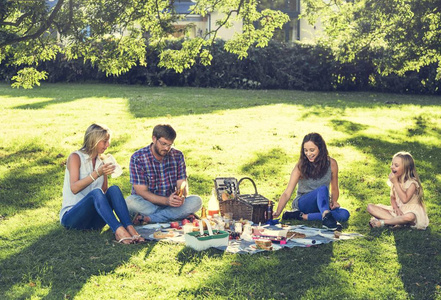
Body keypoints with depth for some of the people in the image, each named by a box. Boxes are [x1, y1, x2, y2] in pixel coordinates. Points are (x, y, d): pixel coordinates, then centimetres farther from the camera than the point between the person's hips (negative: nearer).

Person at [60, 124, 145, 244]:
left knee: (114, 189, -21)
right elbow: (74, 188, -18)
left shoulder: (101, 162, 13)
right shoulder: (75, 157, -3)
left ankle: (130, 228, -41)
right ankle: (118, 230, -52)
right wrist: (97, 174, -28)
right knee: (96, 192, -33)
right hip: (71, 216, -5)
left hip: (94, 219, 5)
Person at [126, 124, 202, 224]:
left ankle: (148, 218, -28)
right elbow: (142, 192, -15)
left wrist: (182, 196, -27)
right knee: (130, 202, -34)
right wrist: (166, 200, -30)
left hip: (171, 204, 4)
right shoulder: (137, 158, -12)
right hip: (148, 204, -3)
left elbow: (182, 185, -2)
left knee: (196, 201, -23)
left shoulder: (177, 156, 0)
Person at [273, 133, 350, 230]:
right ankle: (326, 217, -59)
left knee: (344, 215, -29)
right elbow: (287, 193, -14)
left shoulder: (331, 163, -3)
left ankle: (303, 216, -32)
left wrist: (334, 201, -13)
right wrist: (277, 212, -30)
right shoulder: (301, 166, -10)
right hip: (302, 203, -3)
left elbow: (334, 189, 9)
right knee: (322, 189, -33)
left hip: (322, 204, 3)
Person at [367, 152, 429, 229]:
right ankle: (396, 221, -26)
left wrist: (395, 182, -24)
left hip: (411, 211, -6)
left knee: (409, 217, -45)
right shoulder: (394, 180, 4)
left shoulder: (412, 183, -15)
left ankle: (382, 222, -27)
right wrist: (396, 208, -14)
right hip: (397, 210, 6)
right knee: (370, 207, -12)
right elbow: (392, 198, 9)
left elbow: (404, 199, -27)